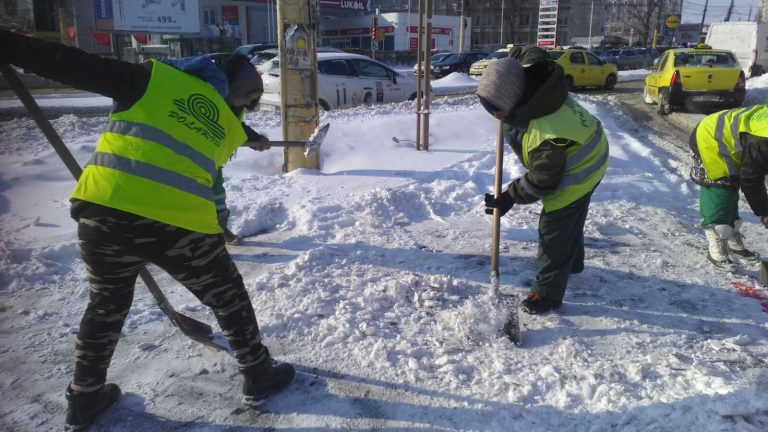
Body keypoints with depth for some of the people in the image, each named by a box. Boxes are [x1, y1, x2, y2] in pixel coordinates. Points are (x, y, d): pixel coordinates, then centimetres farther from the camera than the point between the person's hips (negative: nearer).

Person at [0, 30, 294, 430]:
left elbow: (78, 67, 3)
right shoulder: (228, 125, 17)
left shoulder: (152, 77, 10)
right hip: (181, 222, -1)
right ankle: (259, 376, 35)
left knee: (106, 302, 27)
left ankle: (85, 398, 39)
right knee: (228, 298, 21)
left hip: (104, 211, 2)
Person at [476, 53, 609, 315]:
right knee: (570, 219, 29)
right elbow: (534, 54, 6)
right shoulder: (527, 77, -20)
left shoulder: (545, 136, -43)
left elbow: (542, 182, -28)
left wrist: (510, 197, -18)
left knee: (554, 231, -3)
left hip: (575, 174, -10)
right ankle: (572, 262, 52)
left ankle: (548, 293, 9)